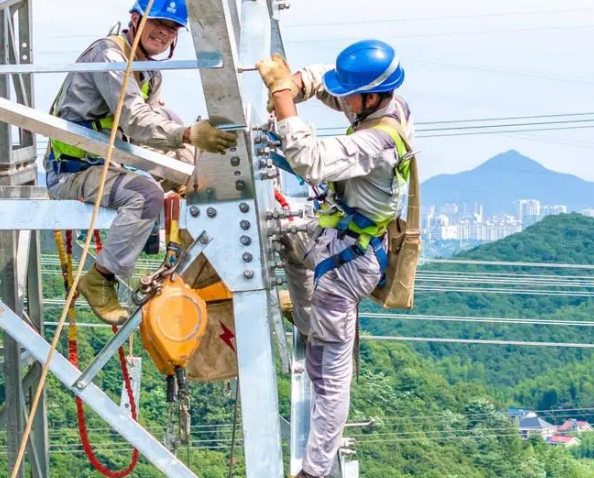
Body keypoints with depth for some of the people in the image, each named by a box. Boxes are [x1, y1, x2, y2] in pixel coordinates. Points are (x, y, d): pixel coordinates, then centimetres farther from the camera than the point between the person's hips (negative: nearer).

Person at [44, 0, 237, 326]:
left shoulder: (151, 74, 13)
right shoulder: (109, 54, -18)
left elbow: (154, 120, 2)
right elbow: (136, 121, -31)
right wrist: (189, 135, -44)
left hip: (107, 164, 10)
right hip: (72, 170, -10)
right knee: (147, 194, -32)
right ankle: (100, 280, -21)